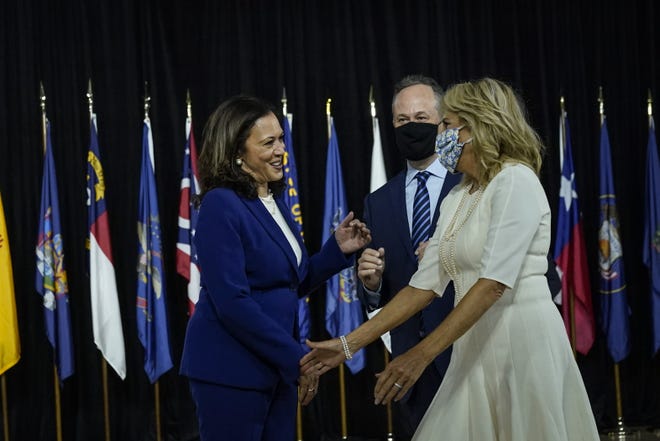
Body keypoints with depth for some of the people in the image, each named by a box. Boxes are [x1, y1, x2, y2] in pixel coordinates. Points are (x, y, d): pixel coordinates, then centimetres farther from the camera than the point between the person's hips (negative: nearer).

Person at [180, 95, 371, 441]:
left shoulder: (274, 201, 9)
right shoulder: (221, 206, -15)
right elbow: (231, 302, -21)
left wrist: (338, 249, 1)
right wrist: (295, 359, -17)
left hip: (275, 366, 8)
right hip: (230, 370, -8)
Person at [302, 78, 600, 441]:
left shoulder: (516, 180, -10)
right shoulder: (455, 199, 15)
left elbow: (495, 282, -19)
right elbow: (423, 286, 11)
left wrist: (422, 354, -23)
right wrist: (348, 343, 6)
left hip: (524, 342, -7)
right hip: (475, 348, 7)